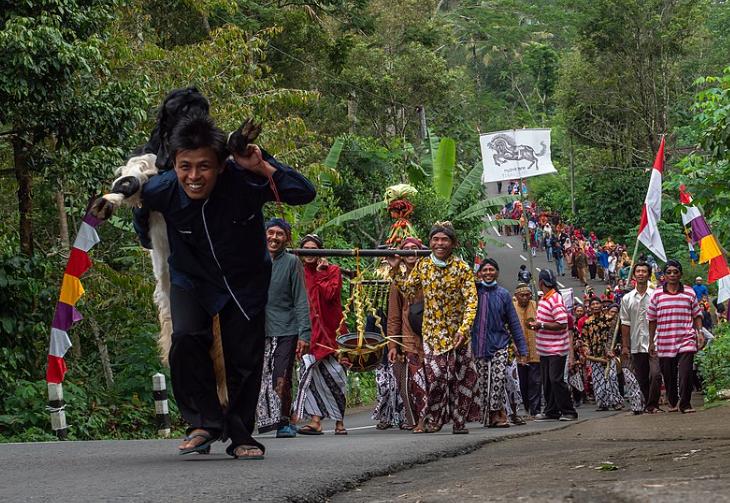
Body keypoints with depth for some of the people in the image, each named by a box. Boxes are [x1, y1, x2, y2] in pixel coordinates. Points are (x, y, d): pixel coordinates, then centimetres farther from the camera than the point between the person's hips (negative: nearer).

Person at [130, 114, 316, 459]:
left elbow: (305, 194, -29)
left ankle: (241, 435, 24)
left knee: (245, 357, 3)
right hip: (191, 281, 0)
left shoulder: (244, 180, -31)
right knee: (186, 340, -24)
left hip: (246, 282, 0)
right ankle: (204, 422, -9)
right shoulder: (161, 191, -25)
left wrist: (263, 168, -38)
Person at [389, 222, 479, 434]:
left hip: (457, 333, -1)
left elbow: (471, 301, -12)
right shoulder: (422, 266, 3)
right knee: (434, 375, -6)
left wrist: (464, 329, -23)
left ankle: (459, 421, 12)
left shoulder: (462, 268, -7)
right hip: (432, 332, 1)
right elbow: (408, 289, 12)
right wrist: (395, 270, 1)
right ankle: (432, 420, 3)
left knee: (461, 376, 3)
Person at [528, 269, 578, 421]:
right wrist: (536, 326, 7)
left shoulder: (556, 300, -16)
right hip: (545, 350, 10)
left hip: (557, 349, -10)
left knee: (556, 380, -10)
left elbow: (562, 324, -22)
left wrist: (541, 325, -20)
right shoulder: (543, 299, 14)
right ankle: (551, 412, 18)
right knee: (547, 381, 11)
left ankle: (568, 412, -5)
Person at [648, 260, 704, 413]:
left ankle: (684, 404, -3)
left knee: (685, 372, -13)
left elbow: (697, 315, 11)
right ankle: (672, 402, 29)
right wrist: (651, 342, 8)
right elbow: (652, 320, 8)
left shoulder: (689, 293, 5)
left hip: (687, 341, -1)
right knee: (669, 375, 8)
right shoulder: (657, 294, 4)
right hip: (665, 342, 1)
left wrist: (700, 332, -1)